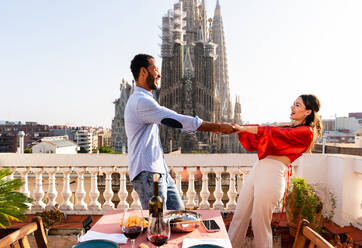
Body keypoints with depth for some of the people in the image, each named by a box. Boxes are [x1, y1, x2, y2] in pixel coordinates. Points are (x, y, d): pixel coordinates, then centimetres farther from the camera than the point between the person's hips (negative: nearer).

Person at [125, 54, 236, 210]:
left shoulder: (144, 100, 19)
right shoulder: (141, 101, -17)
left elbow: (172, 121, 18)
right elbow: (178, 120, -20)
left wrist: (210, 127, 13)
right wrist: (218, 127, -14)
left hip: (160, 171, 10)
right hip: (147, 173, -10)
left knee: (178, 212, 14)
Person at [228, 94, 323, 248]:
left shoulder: (306, 132, -1)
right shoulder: (288, 127, 23)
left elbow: (275, 134, -15)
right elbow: (255, 141, 21)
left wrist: (244, 128, -14)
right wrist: (236, 129, 10)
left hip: (273, 173, -8)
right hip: (258, 168, 8)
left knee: (260, 225, 0)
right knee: (239, 217, 11)